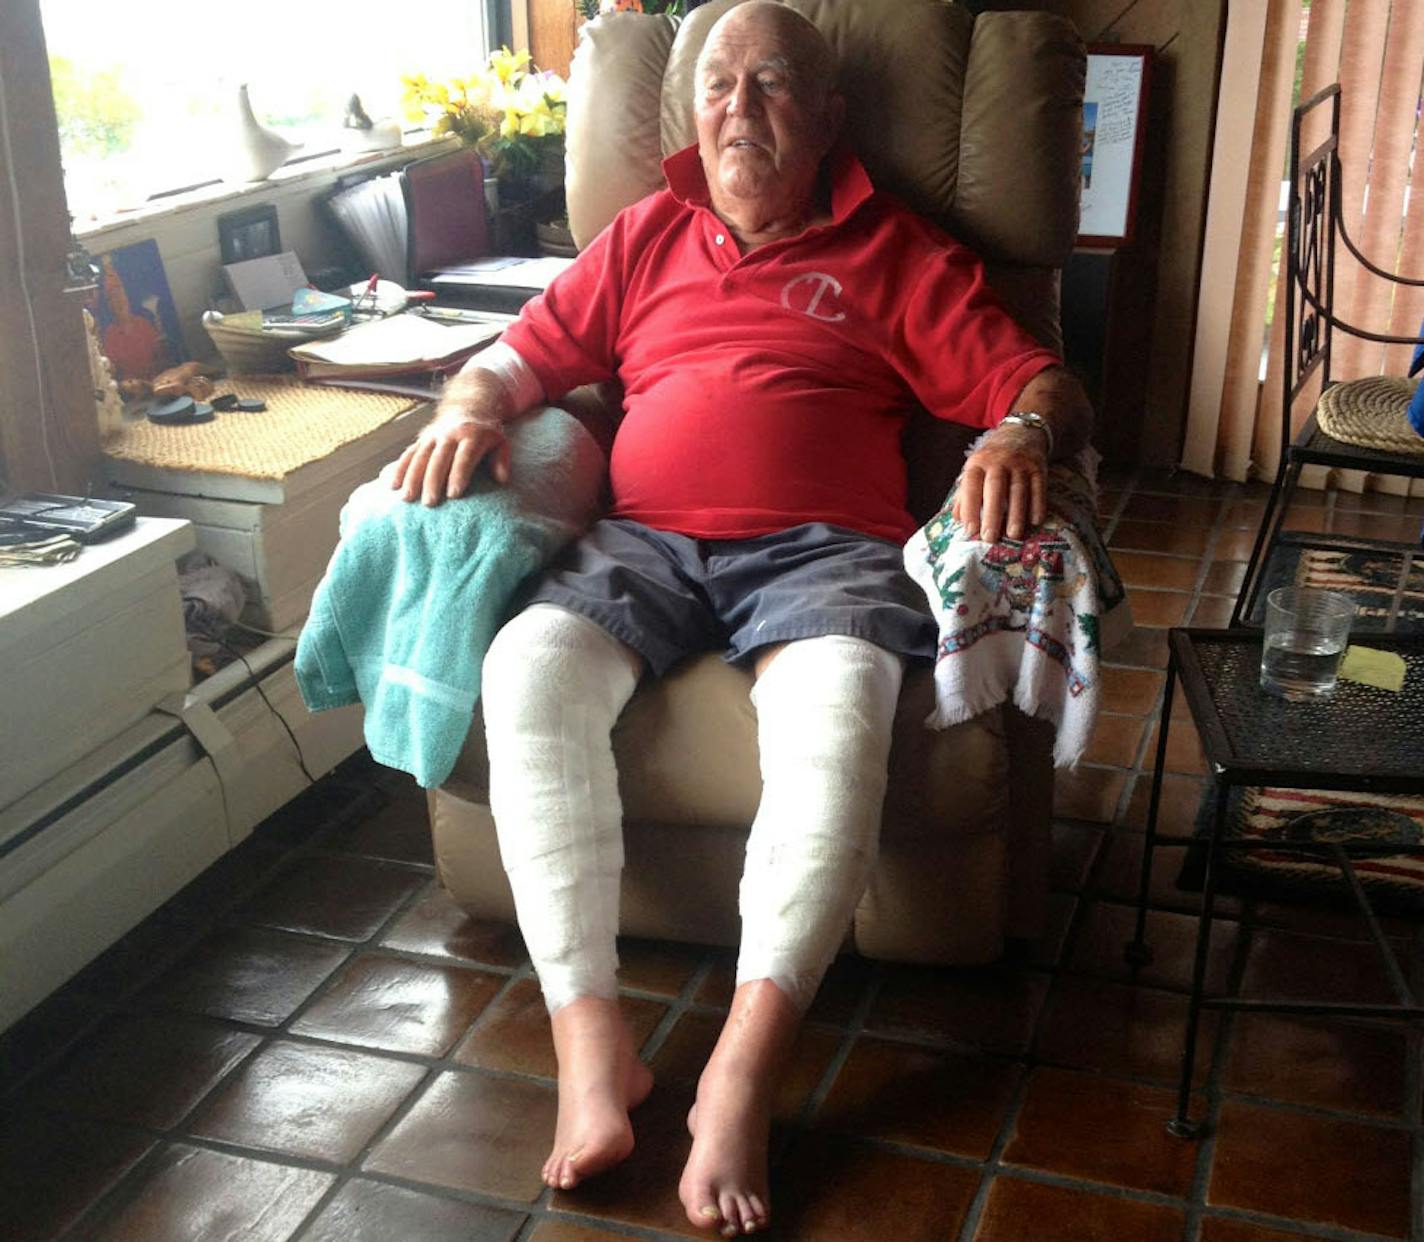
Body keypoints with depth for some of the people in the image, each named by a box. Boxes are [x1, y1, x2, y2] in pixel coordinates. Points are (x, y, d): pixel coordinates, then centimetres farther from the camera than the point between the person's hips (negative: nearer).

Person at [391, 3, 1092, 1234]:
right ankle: (591, 1041, -25)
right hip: (642, 541, 3)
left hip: (820, 549, -2)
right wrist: (471, 409, 0)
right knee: (530, 668, -29)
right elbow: (519, 357, 23)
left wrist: (1020, 435, -15)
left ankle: (743, 1073, -31)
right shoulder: (646, 237, 24)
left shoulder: (895, 254, 16)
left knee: (838, 707, -36)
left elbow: (1045, 386, 9)